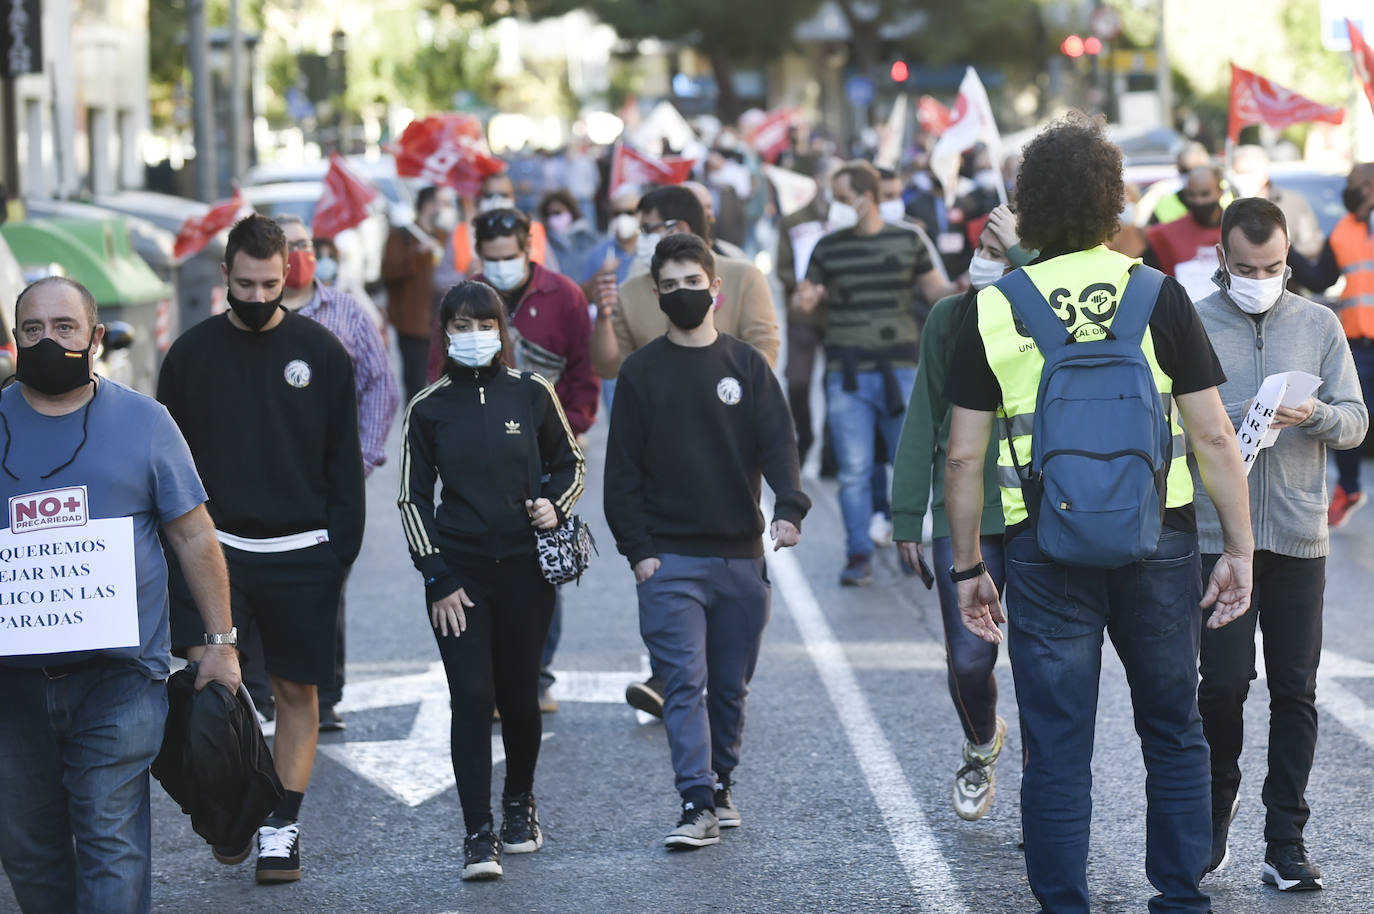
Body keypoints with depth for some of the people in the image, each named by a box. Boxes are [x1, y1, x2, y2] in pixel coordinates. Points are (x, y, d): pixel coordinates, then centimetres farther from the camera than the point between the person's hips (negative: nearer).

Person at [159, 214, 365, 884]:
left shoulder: (320, 352, 3)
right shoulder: (191, 353, 4)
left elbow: (343, 463, 6)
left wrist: (342, 552, 0)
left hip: (301, 553, 0)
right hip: (216, 545, 0)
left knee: (297, 691, 4)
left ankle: (282, 827, 13)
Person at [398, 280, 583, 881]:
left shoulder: (532, 395, 2)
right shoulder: (429, 409, 2)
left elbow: (569, 463, 15)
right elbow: (414, 498, 4)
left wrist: (556, 504, -6)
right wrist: (437, 579, -3)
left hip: (525, 569, 1)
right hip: (459, 573, -1)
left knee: (519, 696, 7)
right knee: (471, 698, -8)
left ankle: (519, 803, 32)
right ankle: (478, 835, -8)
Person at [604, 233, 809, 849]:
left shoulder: (747, 365, 7)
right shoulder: (641, 372, 4)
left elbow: (778, 443, -1)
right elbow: (623, 469, 4)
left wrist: (789, 507, -20)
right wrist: (637, 547, -5)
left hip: (741, 555, 2)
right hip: (669, 560, -2)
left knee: (731, 685, 9)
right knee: (684, 681, -11)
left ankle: (721, 785, 25)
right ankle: (697, 805, -14)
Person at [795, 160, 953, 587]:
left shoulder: (907, 242, 6)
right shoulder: (828, 248, 8)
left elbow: (935, 290, 11)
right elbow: (808, 294, 14)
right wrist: (804, 301, -9)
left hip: (899, 369, -1)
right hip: (846, 373, 1)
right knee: (854, 470, -1)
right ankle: (858, 555, 7)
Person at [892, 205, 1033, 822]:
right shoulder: (950, 318, 5)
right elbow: (925, 417, 9)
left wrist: (1021, 254, -25)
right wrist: (908, 513, 6)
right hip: (963, 517, 2)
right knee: (969, 658, -2)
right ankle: (981, 746, 30)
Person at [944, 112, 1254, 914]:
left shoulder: (994, 312, -1)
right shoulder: (1159, 297, -3)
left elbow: (964, 457, 0)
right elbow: (1214, 436, -3)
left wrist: (967, 566, 10)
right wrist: (1241, 548, 4)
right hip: (1157, 540, 0)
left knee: (1057, 748, 6)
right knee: (1173, 731, 16)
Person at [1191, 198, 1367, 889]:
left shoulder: (1319, 325, 9)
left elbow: (1355, 421, 7)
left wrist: (1315, 416, -14)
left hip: (1300, 538, 2)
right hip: (1217, 536, -2)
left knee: (1295, 690, 2)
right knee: (1224, 682, -7)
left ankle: (1286, 843, 8)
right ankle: (1216, 810, 17)